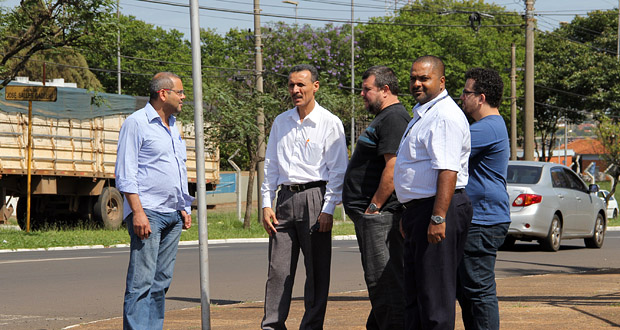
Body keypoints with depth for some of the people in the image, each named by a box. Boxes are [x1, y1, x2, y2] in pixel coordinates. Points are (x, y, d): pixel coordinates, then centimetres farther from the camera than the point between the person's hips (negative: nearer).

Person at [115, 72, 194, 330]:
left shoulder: (172, 127, 19)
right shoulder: (136, 123, -6)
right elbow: (125, 174, -11)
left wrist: (184, 208, 19)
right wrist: (138, 212, -19)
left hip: (172, 214, 8)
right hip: (148, 212, -8)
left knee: (161, 282, 7)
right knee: (141, 282, -11)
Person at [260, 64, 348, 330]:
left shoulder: (330, 123, 0)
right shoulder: (281, 122, 14)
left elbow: (338, 170, -3)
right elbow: (270, 165, 17)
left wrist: (328, 209, -10)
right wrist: (266, 205, 8)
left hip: (314, 197, -4)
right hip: (285, 197, 4)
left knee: (317, 269, -1)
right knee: (278, 268, -1)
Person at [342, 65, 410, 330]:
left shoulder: (393, 118, -14)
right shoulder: (383, 118, 21)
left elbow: (393, 167, -23)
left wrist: (373, 207, -21)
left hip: (379, 215, -11)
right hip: (370, 214, 11)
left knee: (383, 280, -11)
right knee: (378, 280, 14)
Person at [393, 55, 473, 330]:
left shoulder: (445, 115, -16)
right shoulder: (422, 114, 19)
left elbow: (447, 171, -24)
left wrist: (438, 218, -29)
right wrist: (409, 214, 27)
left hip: (439, 209, -11)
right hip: (419, 209, 11)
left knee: (435, 292, -9)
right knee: (415, 290, 14)